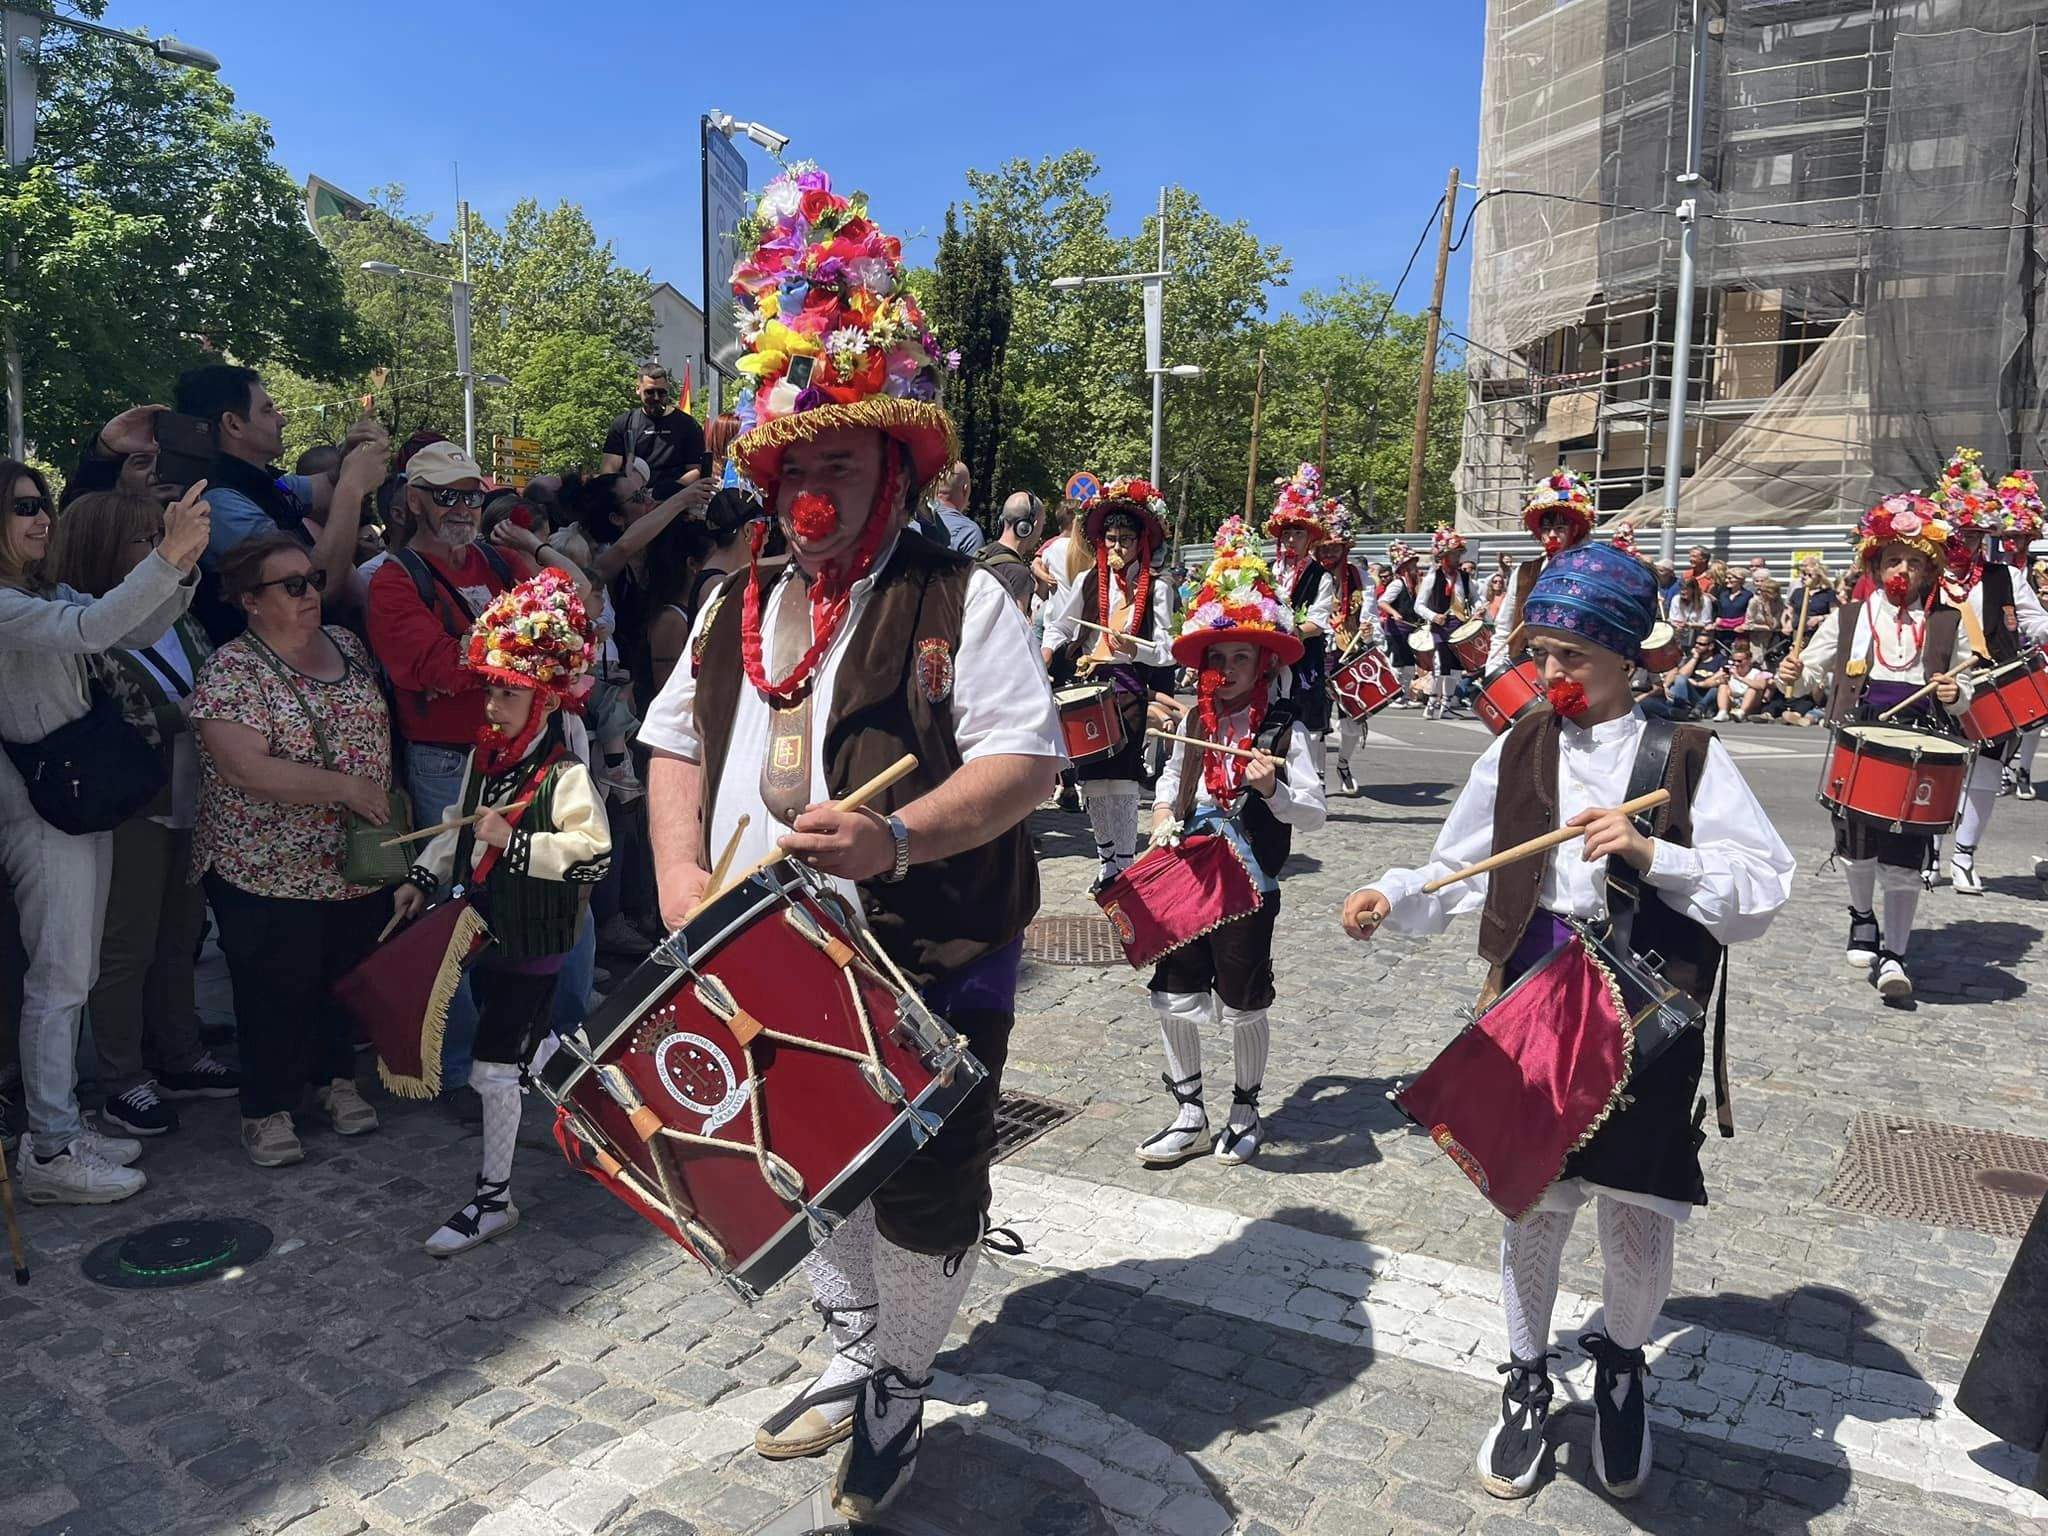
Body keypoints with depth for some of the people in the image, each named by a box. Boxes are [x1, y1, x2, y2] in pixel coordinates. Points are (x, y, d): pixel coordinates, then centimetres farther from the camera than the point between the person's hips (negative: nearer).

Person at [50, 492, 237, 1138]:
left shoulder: (179, 619, 8)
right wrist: (181, 715, -18)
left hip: (193, 803, 7)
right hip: (131, 813, -7)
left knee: (179, 937, 17)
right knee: (127, 948, 4)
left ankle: (180, 1058, 32)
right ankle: (123, 1083, 18)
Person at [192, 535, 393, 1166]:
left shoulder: (345, 644, 6)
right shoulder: (231, 671, -15)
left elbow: (377, 722, 17)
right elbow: (247, 769, -25)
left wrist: (391, 794, 7)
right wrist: (348, 788, -22)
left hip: (357, 862, 6)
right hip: (271, 872, -6)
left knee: (348, 975, 17)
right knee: (278, 990, 5)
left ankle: (335, 1077, 38)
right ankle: (267, 1109, 23)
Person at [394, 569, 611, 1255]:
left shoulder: (563, 775, -20)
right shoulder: (482, 757, 5)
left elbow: (594, 854, -28)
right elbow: (461, 829, 20)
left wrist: (513, 842, -28)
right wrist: (423, 877, 11)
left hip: (532, 944, -8)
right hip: (483, 933, 8)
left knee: (494, 1070, -2)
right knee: (529, 1049, 22)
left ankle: (494, 1199, 11)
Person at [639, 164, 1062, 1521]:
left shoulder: (959, 600, -10)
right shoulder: (739, 610, 9)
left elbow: (1025, 761, -18)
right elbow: (678, 743, 13)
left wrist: (897, 836, -32)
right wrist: (683, 874, -4)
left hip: (934, 964, -6)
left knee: (922, 1197, 8)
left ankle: (899, 1396, 33)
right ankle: (852, 1359, 44)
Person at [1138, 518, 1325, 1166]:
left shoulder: (1284, 731, -7)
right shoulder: (1193, 722, 7)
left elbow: (1314, 814, -10)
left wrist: (1273, 791, -28)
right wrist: (1162, 827, 2)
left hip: (1249, 886, -5)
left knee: (1241, 1003, 6)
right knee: (1174, 997, 8)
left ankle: (1245, 1112, 29)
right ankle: (1189, 1115, 24)